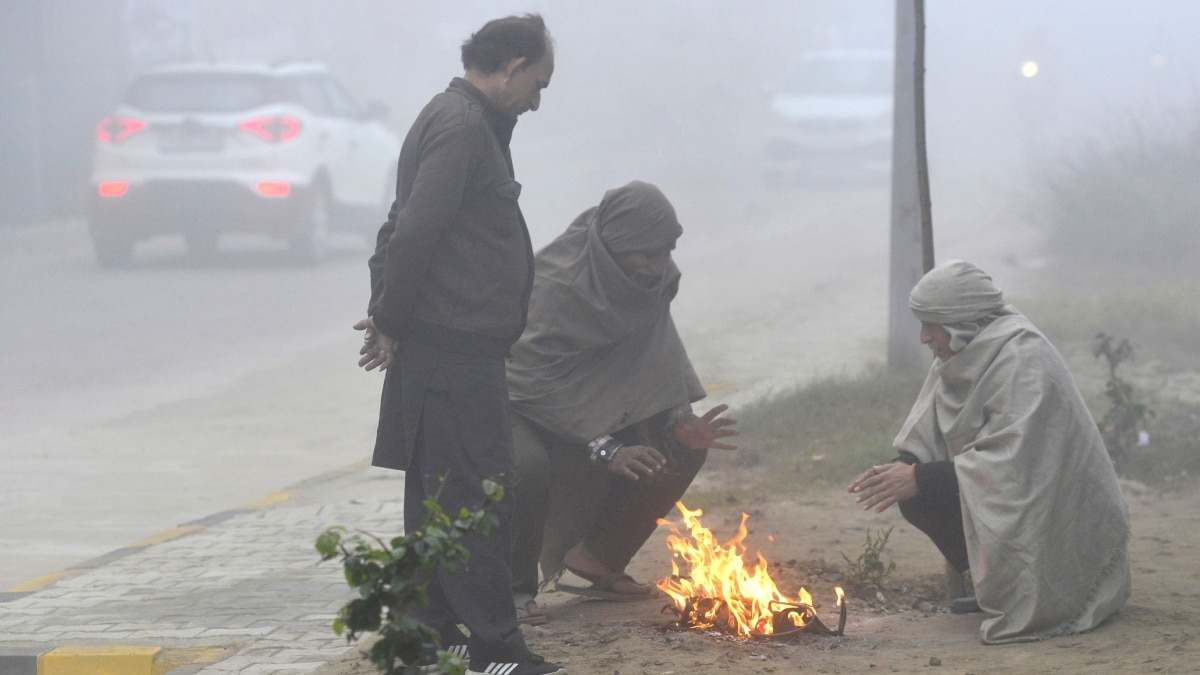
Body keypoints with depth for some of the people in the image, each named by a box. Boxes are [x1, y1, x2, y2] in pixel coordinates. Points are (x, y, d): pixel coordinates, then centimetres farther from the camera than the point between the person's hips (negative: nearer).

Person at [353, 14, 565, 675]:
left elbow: (405, 228, 21)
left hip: (447, 350, 10)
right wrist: (392, 321, -12)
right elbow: (416, 232, -21)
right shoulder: (462, 126, -15)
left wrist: (390, 315, 13)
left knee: (437, 495, 14)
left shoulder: (458, 120, 19)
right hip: (455, 349, -10)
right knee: (477, 498, -8)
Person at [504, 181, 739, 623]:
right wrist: (604, 450, -39)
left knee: (684, 450, -6)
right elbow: (539, 381, -32)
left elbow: (662, 367, -2)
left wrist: (681, 425, -22)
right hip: (524, 408, -7)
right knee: (527, 466, -39)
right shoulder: (555, 283, -29)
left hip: (594, 410, 7)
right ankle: (515, 588, -15)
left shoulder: (653, 280, -7)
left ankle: (596, 561, 7)